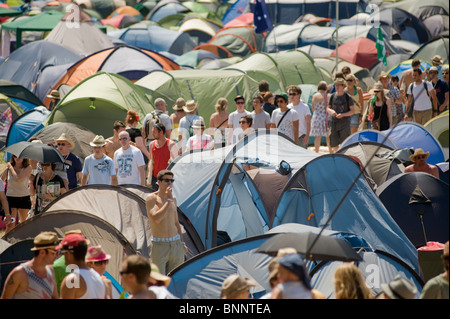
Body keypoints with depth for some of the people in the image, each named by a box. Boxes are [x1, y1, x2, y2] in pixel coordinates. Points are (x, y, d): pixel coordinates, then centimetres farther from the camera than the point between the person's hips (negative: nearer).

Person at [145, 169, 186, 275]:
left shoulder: (173, 199, 13)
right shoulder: (151, 198, -6)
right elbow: (156, 218, -22)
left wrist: (181, 243, 17)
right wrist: (169, 200, -17)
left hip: (176, 244, 6)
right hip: (159, 245, -6)